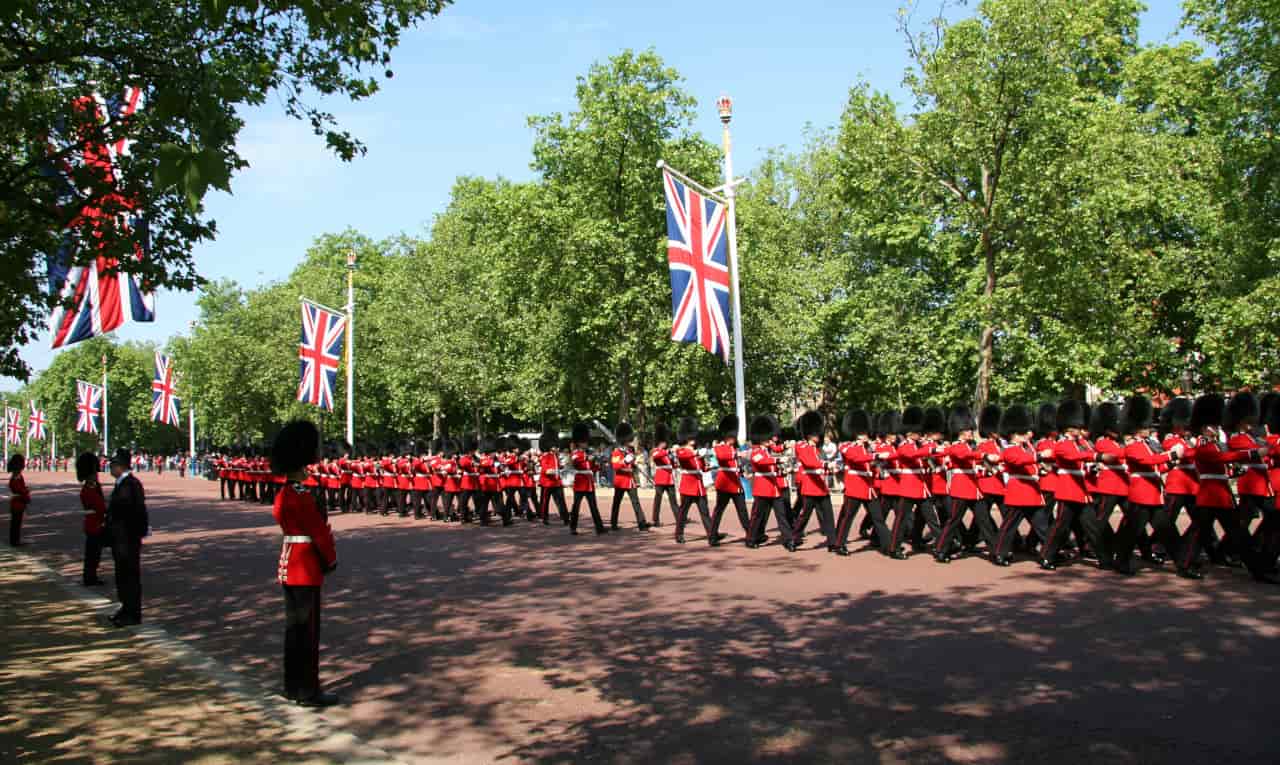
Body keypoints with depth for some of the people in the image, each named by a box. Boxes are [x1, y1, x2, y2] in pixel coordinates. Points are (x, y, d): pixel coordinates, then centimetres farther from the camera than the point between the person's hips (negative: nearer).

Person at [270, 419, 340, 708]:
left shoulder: (282, 495, 10)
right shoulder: (302, 497, -20)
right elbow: (320, 532, -16)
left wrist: (324, 557, 6)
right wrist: (331, 560, -2)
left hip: (288, 567, 10)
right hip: (307, 570, -10)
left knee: (294, 628, 15)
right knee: (307, 630, -2)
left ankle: (292, 687, 23)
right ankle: (308, 692, 4)